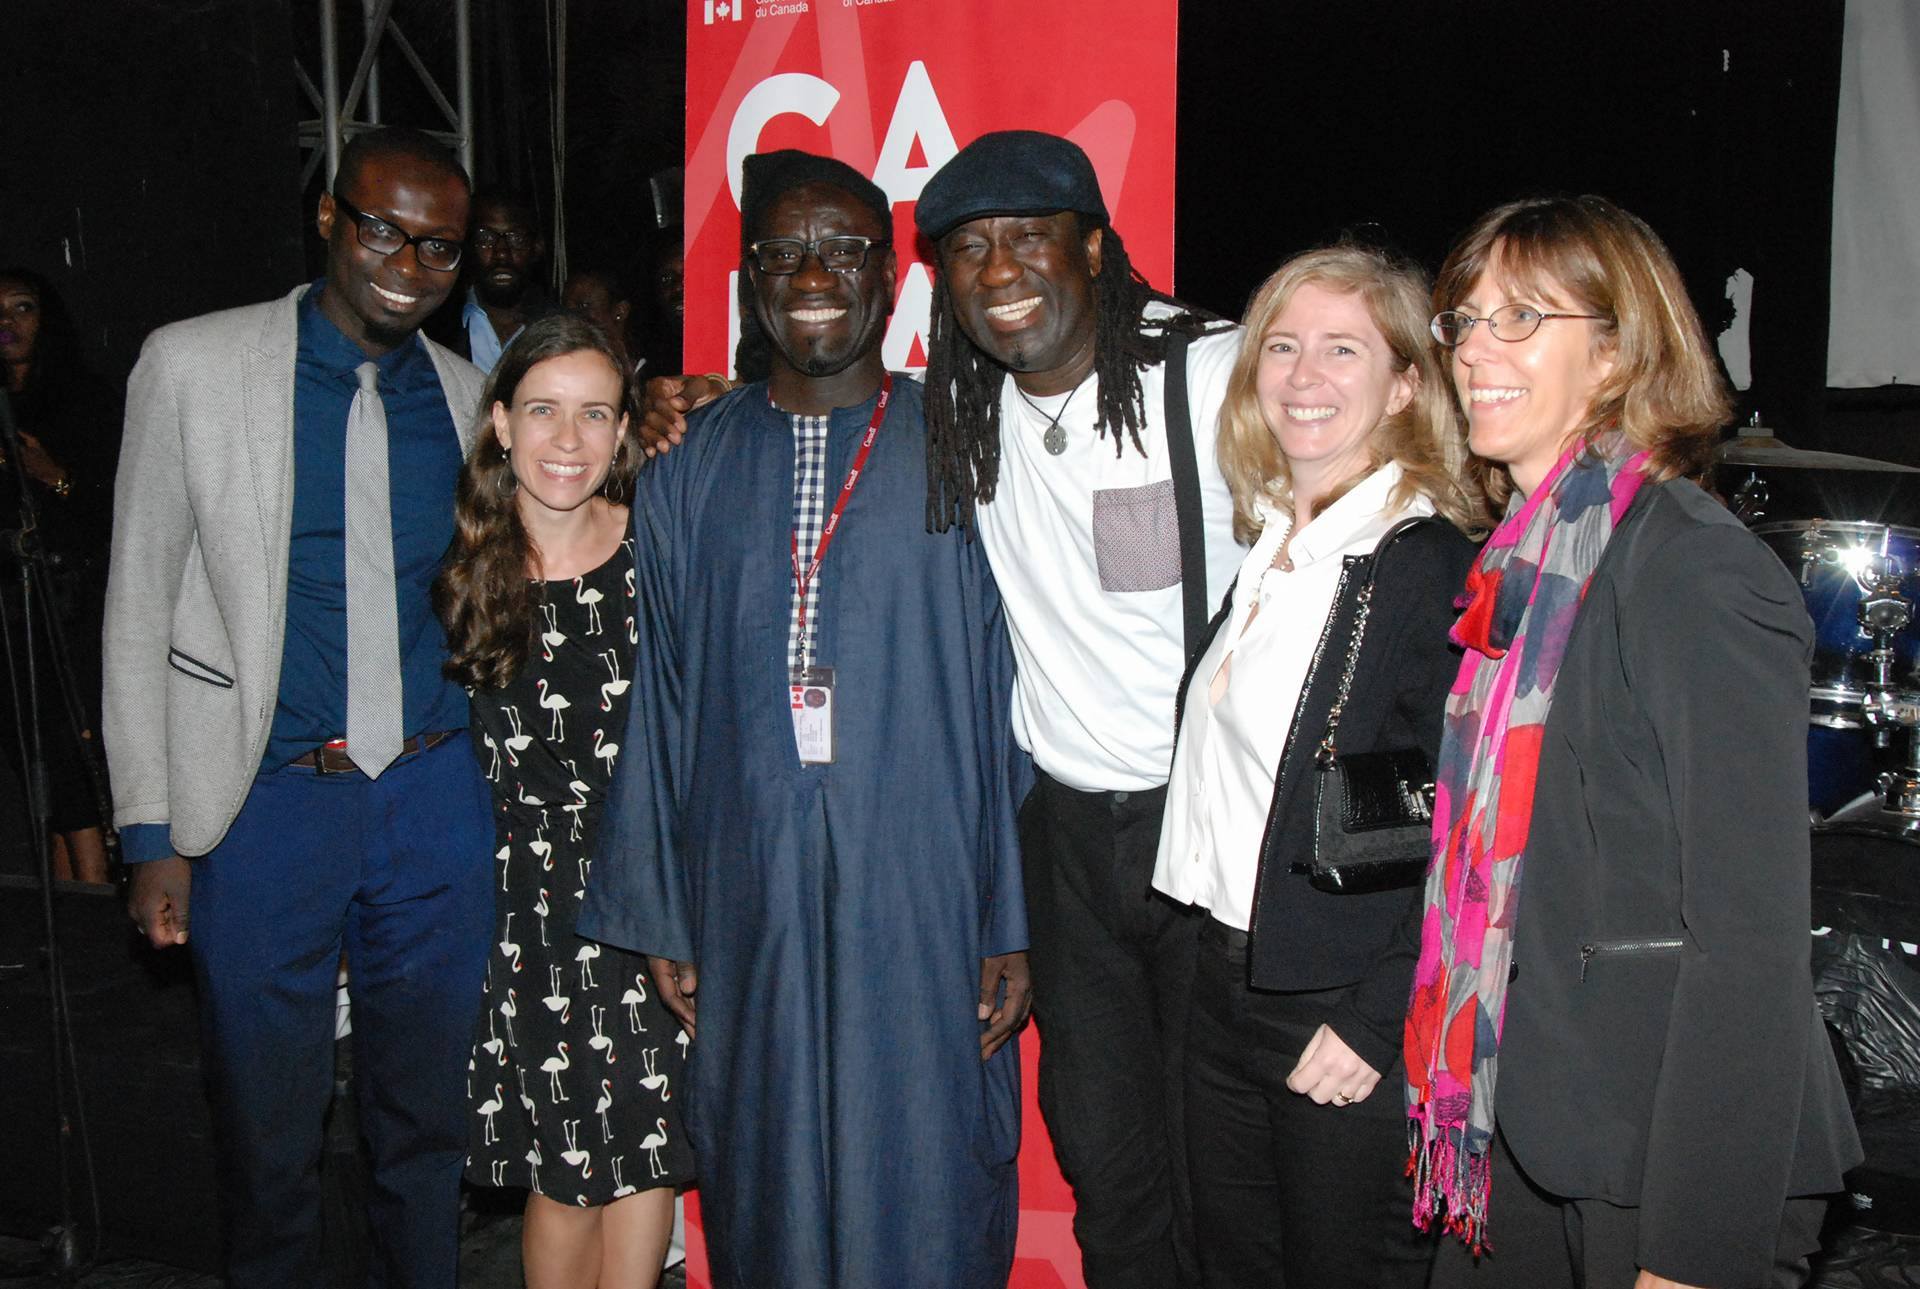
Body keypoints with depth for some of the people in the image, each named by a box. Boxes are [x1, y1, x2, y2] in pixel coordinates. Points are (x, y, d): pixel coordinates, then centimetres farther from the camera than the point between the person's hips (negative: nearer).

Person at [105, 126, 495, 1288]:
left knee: (427, 1124, 14)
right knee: (269, 1138, 11)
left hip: (435, 797, 3)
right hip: (268, 802, -2)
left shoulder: (467, 396, 7)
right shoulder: (194, 365, -2)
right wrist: (153, 832, -4)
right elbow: (140, 608, -1)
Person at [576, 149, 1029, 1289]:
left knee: (924, 1195, 6)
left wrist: (1015, 924, -5)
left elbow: (1010, 703, -2)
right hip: (751, 906, 2)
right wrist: (660, 917, 7)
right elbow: (660, 708, 8)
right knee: (769, 1194, 12)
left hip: (923, 905, -2)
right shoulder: (694, 471, 7)